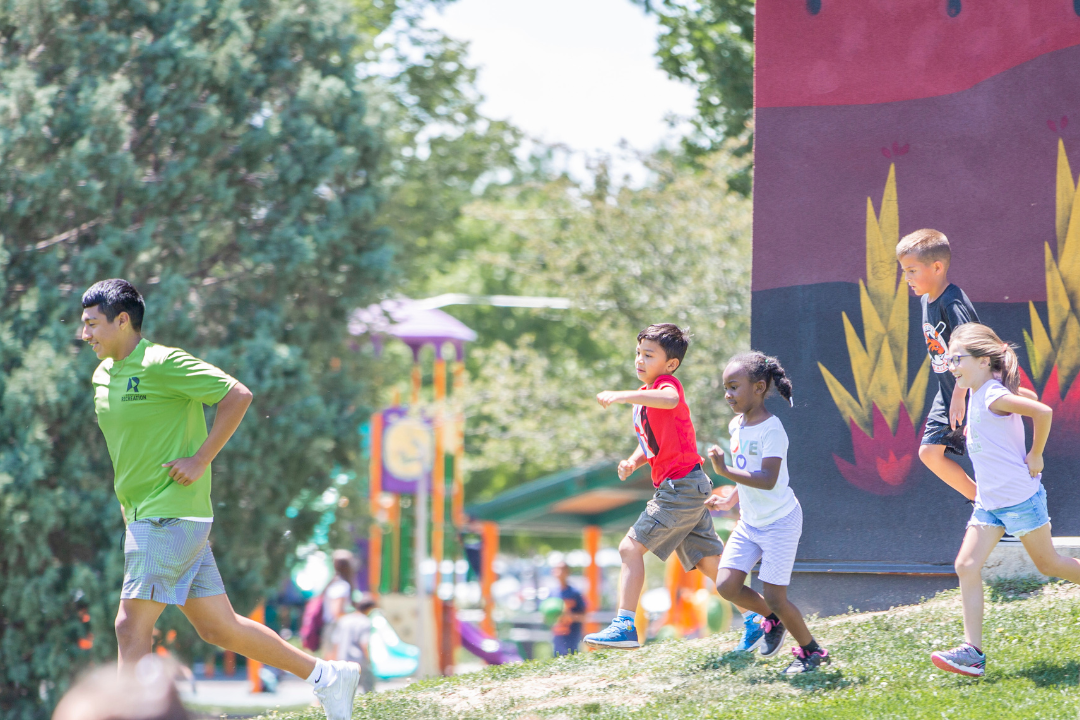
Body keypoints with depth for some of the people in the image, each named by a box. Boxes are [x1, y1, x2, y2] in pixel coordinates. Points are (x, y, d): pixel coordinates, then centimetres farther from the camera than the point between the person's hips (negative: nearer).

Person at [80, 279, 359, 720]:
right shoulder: (102, 376, 13)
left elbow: (238, 396, -15)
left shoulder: (162, 364, -13)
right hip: (144, 518, 9)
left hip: (170, 517, -9)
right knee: (218, 628, 9)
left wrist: (199, 461, -16)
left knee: (131, 626, -10)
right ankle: (326, 676, 17)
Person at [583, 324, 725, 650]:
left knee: (630, 548, -12)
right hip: (687, 489, 10)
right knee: (710, 563, 13)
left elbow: (669, 399, -38)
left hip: (681, 485, -10)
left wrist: (621, 396, -46)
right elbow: (649, 444, 25)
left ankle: (625, 626, -15)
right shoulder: (644, 396, 18)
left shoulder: (668, 384, -11)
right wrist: (632, 463, 4)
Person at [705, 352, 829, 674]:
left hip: (779, 523, -8)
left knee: (774, 597, -7)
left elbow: (768, 480, -32)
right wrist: (732, 499, 9)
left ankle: (811, 650, 15)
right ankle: (772, 620, 22)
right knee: (726, 585, -5)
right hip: (749, 523, 8)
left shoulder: (771, 429, -21)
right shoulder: (737, 426, 5)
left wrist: (726, 471, -34)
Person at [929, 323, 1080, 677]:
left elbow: (1043, 412, -31)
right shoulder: (978, 395, 8)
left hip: (1019, 497, -9)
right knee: (967, 566, -3)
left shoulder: (993, 397, -19)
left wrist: (1035, 456, -20)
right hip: (989, 502, 9)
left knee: (1047, 562, 6)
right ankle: (972, 652, -6)